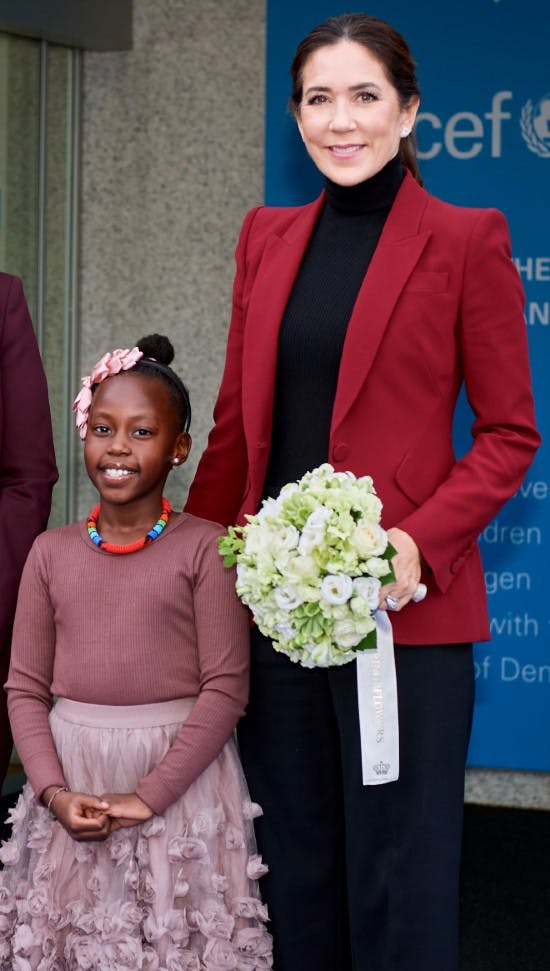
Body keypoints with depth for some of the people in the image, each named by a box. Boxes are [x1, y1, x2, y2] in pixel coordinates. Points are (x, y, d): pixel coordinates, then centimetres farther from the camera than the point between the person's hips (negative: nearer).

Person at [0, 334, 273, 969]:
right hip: (70, 773, 3)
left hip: (177, 774, -3)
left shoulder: (204, 548, -5)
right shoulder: (51, 552, 6)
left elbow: (225, 686, -9)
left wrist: (149, 795, -14)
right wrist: (55, 790, -9)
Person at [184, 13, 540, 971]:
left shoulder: (465, 241, -4)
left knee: (397, 866, 2)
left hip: (403, 603, -5)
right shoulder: (268, 238, 11)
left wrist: (419, 543, -17)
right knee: (293, 857, 13)